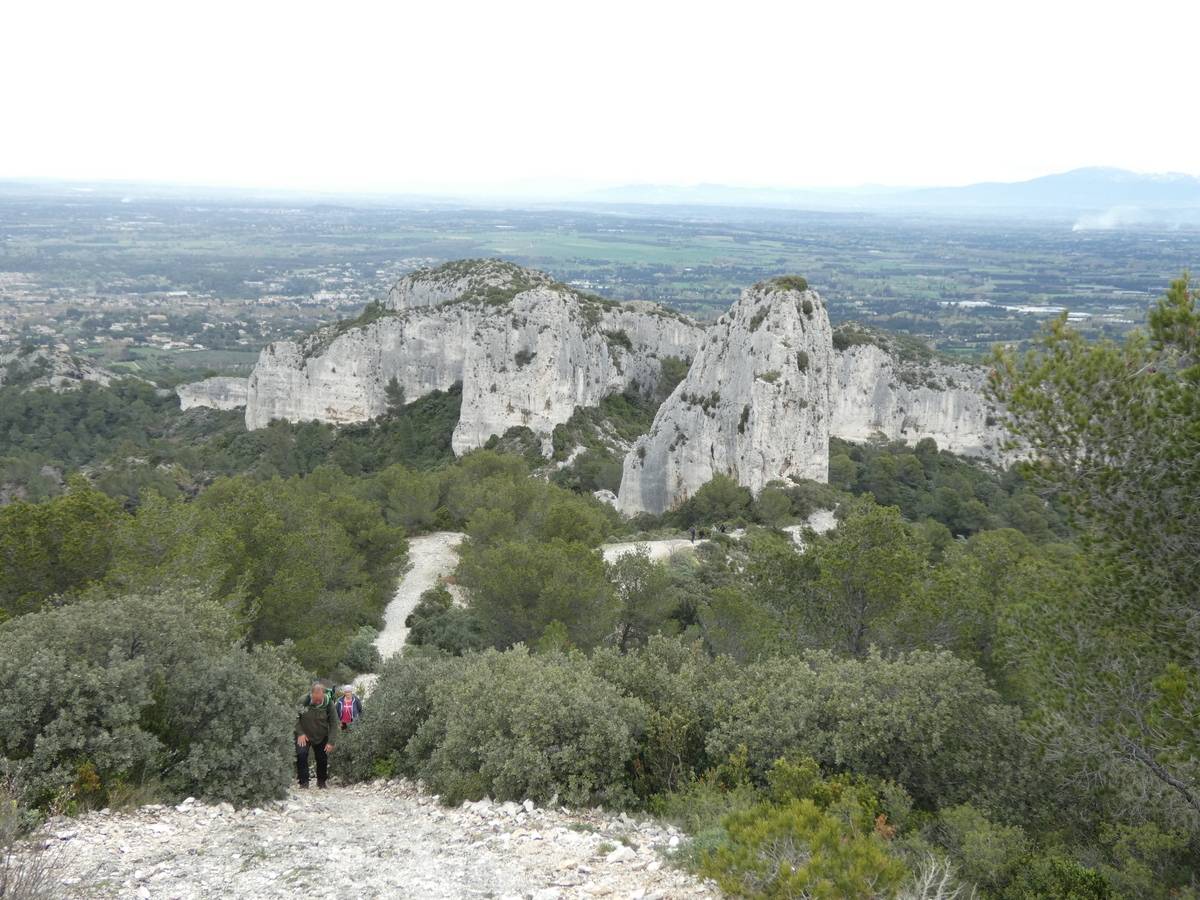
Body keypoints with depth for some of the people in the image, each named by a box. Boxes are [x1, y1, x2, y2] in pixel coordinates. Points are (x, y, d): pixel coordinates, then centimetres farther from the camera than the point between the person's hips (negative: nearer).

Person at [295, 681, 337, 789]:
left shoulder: (329, 703, -18)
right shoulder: (303, 700, -21)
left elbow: (334, 723, -10)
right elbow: (295, 718, -7)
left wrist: (330, 742, -13)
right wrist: (300, 733, -15)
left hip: (322, 737, 1)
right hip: (304, 735, -1)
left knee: (323, 760, 4)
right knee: (301, 755, -19)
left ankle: (321, 781, 26)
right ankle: (304, 782, -7)